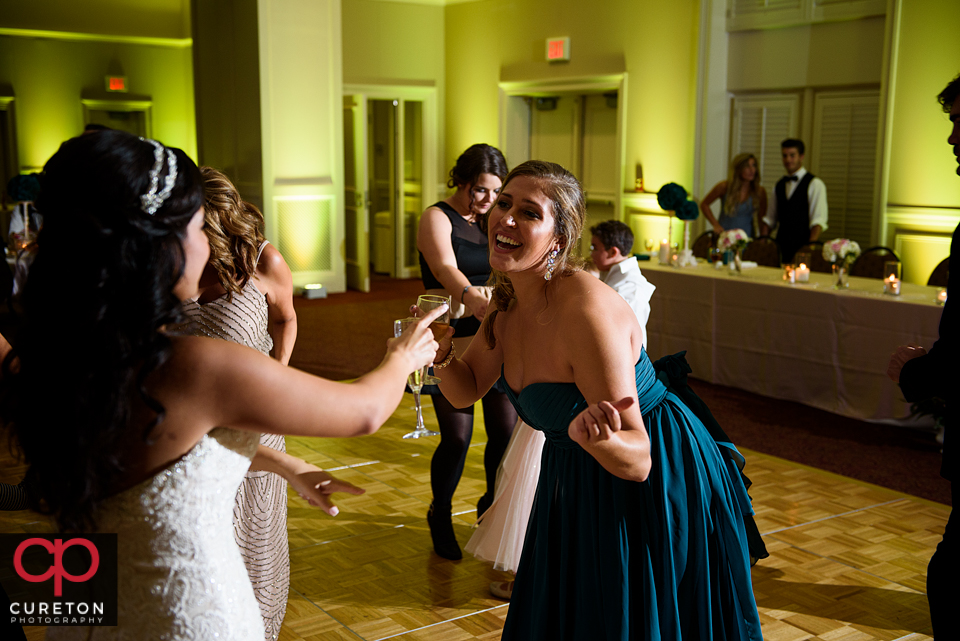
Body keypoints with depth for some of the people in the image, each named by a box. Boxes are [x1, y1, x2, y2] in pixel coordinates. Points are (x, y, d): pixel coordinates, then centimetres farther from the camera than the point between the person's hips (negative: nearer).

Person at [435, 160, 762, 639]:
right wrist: (439, 350, -14)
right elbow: (467, 390, 6)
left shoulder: (587, 311, -32)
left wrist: (592, 437, -50)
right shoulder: (507, 300, -7)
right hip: (576, 488, 8)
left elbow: (637, 461, -29)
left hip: (653, 489, -8)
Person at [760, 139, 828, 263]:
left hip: (802, 248, -5)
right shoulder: (780, 185, 16)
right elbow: (769, 219, 17)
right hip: (781, 248, 5)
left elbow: (818, 221, -11)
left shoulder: (815, 184, -3)